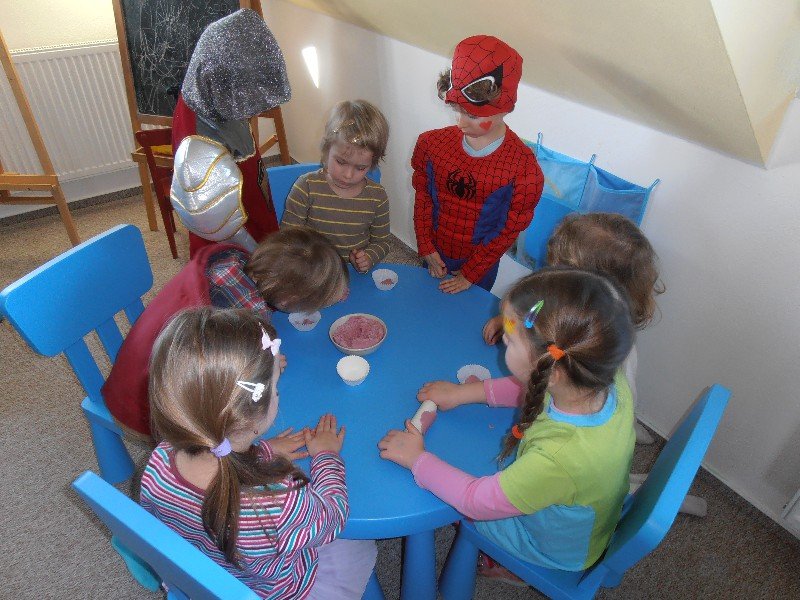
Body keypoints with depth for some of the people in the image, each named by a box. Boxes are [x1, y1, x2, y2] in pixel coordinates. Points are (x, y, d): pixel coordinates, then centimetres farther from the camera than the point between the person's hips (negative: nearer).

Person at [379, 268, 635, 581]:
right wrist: (466, 391, -6)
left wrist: (417, 459, -17)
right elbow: (532, 390, -5)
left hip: (558, 550, -5)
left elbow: (477, 501, -30)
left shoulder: (560, 458, -48)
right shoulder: (609, 382, -28)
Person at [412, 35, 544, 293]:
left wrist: (471, 273, -11)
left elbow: (510, 229, -15)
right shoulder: (432, 143, -13)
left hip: (480, 264, -3)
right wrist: (426, 248, -7)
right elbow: (422, 196, -2)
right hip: (435, 257, 3)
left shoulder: (523, 167, -23)